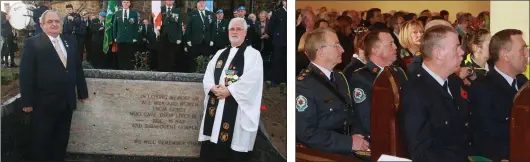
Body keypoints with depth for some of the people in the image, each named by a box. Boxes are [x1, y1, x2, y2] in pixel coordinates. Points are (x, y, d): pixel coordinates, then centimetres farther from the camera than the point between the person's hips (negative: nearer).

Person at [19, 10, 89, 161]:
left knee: (61, 141, 15)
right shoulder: (32, 43, -6)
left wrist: (82, 92, 11)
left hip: (66, 102, 5)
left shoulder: (70, 42, 9)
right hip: (43, 103, -5)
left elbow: (78, 68, 13)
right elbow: (26, 74, -10)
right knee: (41, 143, 8)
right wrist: (27, 102, -14)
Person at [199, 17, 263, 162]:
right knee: (209, 150, 6)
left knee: (234, 147, -4)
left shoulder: (253, 54, -1)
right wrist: (213, 88, -9)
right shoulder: (220, 54, 19)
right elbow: (207, 75, 12)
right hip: (216, 105, 6)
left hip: (237, 108, -6)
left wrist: (229, 91, -17)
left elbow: (251, 80, -14)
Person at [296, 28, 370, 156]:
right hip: (322, 155, -6)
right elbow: (307, 133, -18)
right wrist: (349, 142, -15)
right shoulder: (303, 85, -13)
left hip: (348, 152, 6)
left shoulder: (339, 78, 14)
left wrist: (359, 139, 2)